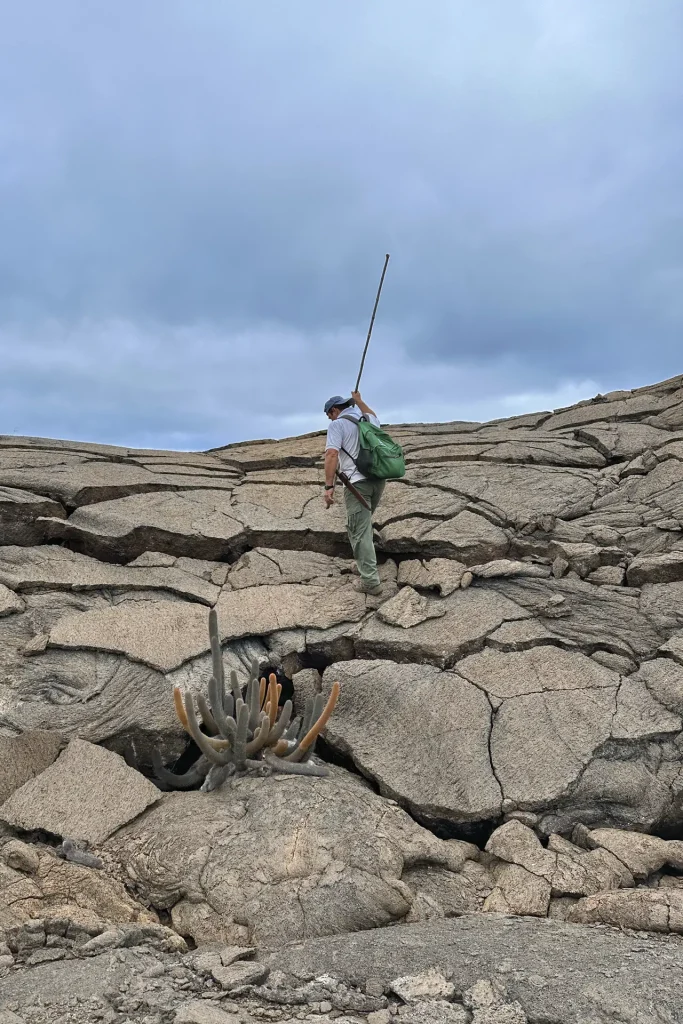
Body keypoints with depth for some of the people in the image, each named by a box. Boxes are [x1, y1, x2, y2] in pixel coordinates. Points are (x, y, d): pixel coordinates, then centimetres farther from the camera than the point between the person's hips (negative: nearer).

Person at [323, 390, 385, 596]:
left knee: (360, 532, -5)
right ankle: (364, 562, 38)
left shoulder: (337, 424, -1)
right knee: (363, 524, 26)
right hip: (378, 479, 7)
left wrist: (329, 486, -17)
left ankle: (371, 582, -8)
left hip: (358, 482, -7)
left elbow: (332, 454, -15)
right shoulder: (368, 419, 19)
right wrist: (359, 400, 58)